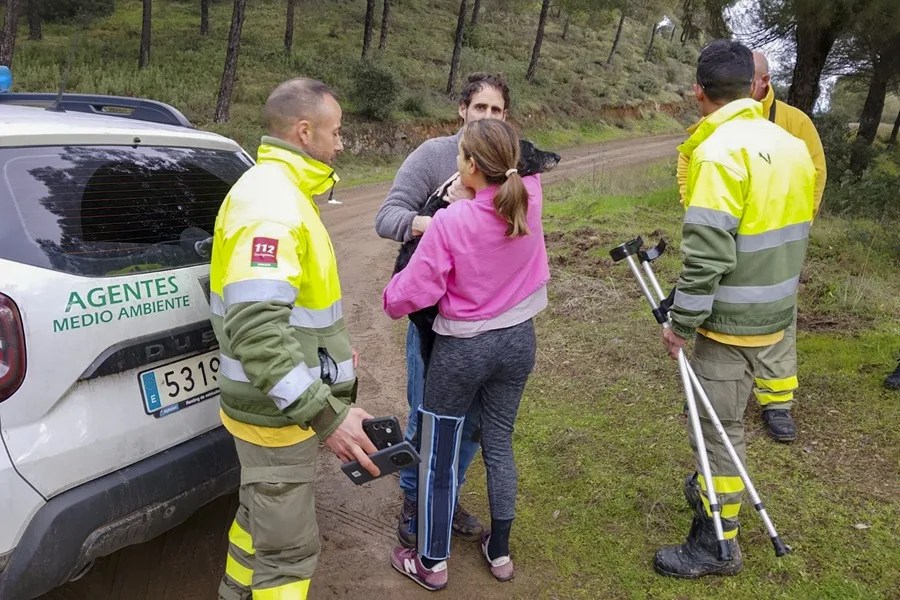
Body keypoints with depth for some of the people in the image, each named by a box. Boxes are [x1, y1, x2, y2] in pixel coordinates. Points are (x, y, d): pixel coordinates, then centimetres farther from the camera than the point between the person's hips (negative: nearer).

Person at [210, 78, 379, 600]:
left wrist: (330, 345, 22)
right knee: (289, 547, 4)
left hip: (279, 400, 10)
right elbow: (255, 329, -34)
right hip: (278, 409, -10)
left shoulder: (278, 190, 10)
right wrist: (326, 415, -35)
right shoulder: (272, 202, -24)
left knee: (263, 512, 27)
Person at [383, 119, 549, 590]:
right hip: (518, 340, 6)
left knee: (438, 454, 11)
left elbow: (415, 291, -17)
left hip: (462, 349, -5)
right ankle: (499, 552, 33)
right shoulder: (528, 201, -10)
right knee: (499, 443, 19)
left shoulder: (450, 222, -24)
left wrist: (390, 299, 3)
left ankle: (432, 563, 26)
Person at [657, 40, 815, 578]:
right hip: (773, 313, 8)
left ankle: (717, 543, 17)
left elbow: (706, 255, -25)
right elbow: (791, 234, 13)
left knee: (717, 426, 4)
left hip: (731, 321, -8)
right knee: (727, 417, 25)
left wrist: (680, 323, -14)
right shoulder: (792, 145, 5)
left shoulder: (721, 151, -21)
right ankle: (716, 488, 45)